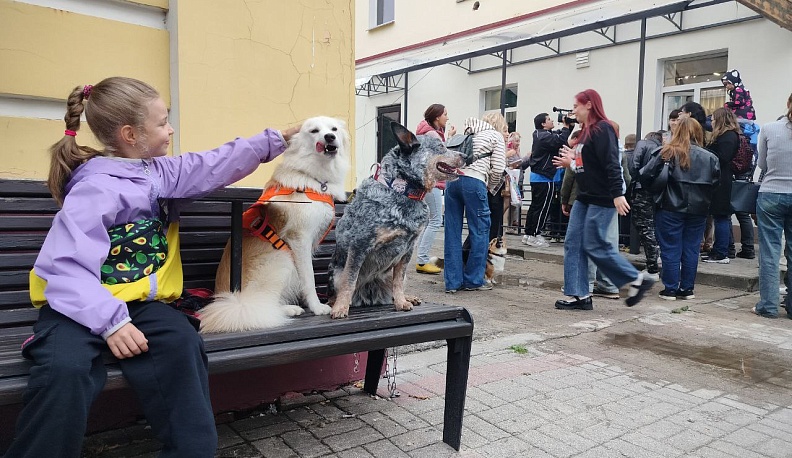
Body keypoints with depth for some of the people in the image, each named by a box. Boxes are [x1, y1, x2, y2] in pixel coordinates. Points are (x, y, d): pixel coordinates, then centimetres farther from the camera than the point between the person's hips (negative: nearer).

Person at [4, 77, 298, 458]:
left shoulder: (158, 172, 11)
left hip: (139, 301, 6)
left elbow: (216, 165, 18)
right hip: (83, 306, -5)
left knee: (182, 344, -26)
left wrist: (275, 140, 21)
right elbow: (65, 267, -21)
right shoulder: (95, 187, -13)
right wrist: (110, 321, -30)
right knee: (65, 369, -35)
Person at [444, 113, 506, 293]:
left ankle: (453, 281, 9)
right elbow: (498, 169, 1)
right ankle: (473, 280, 10)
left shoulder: (468, 132, 29)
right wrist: (490, 188, 17)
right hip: (473, 180, -6)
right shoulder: (496, 136, 12)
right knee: (480, 230, 5)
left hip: (452, 179, 6)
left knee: (452, 231, 6)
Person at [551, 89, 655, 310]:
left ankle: (637, 280, 12)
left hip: (602, 199, -10)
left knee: (595, 246, -5)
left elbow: (611, 164, -22)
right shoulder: (587, 131, 16)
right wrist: (573, 161, 22)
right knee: (573, 244, 4)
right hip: (585, 197, 10)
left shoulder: (602, 129, -13)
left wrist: (617, 194, -28)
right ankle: (579, 295, 9)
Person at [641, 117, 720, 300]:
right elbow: (716, 183, 5)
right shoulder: (710, 157, 3)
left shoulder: (666, 153, -8)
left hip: (671, 208, -3)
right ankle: (687, 289, 18)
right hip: (698, 210, 3)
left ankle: (671, 289, 8)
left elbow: (646, 176, -12)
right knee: (691, 249, 11)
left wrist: (653, 190, 7)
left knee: (671, 250, 4)